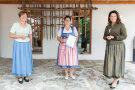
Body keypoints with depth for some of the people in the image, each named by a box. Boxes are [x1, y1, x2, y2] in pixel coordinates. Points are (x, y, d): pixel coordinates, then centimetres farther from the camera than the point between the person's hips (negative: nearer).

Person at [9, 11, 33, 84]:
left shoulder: (28, 26, 3)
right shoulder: (15, 24, -8)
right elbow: (11, 35, -10)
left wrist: (31, 46, 6)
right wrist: (20, 36, -22)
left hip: (26, 45, 3)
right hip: (18, 45, -3)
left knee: (27, 60, 6)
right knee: (19, 60, 1)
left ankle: (26, 75, 23)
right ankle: (19, 76, 17)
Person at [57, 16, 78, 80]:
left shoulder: (73, 28, 3)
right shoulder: (61, 29, 4)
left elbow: (76, 37, 5)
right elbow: (58, 37, 5)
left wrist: (74, 44, -11)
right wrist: (62, 40, -16)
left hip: (72, 47, 0)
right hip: (63, 47, 0)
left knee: (72, 60, 1)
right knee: (64, 60, 3)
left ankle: (71, 73, 20)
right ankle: (66, 74, 20)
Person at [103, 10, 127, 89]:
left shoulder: (121, 25, -5)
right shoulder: (108, 26, 12)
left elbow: (124, 36, -12)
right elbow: (104, 36, 13)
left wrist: (113, 37, -18)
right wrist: (107, 37, -10)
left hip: (118, 47, -6)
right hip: (109, 47, 6)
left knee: (117, 63, -4)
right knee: (111, 63, 5)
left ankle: (115, 81, 6)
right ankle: (116, 80, 19)